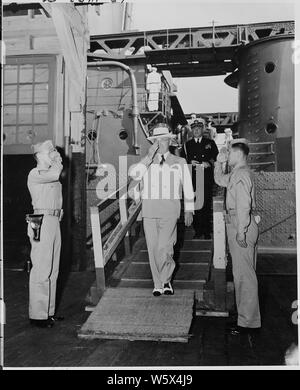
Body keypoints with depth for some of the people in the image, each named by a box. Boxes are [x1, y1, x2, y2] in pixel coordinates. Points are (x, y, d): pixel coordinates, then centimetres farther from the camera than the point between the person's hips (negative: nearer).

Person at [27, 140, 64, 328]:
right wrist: (58, 161, -6)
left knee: (53, 270, 12)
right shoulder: (35, 174, -6)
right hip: (42, 222, -9)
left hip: (55, 221, 9)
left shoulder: (50, 173, 20)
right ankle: (37, 315, 1)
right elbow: (54, 174, -22)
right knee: (41, 269, -7)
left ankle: (49, 310, 21)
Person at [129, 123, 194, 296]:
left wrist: (189, 211, 9)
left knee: (164, 248, -11)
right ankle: (158, 284, 18)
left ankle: (166, 280, 13)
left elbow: (188, 188, 13)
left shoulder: (180, 162, 10)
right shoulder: (146, 162, 12)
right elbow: (134, 174, -9)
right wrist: (149, 157, -11)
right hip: (149, 209, 2)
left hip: (170, 209, -2)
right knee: (153, 248, 3)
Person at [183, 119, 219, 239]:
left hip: (207, 178, -1)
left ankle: (207, 231, 6)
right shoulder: (187, 145, 16)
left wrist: (209, 163, -11)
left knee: (207, 204, -4)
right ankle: (198, 230, 7)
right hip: (193, 178, 1)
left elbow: (217, 157, 7)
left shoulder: (210, 143, 14)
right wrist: (190, 162, -8)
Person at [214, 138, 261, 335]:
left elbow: (244, 205, -23)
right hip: (235, 225, 11)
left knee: (244, 274, -5)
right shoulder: (236, 173, 16)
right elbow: (220, 180, 32)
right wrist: (219, 162, 18)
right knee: (243, 272, 17)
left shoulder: (241, 175, -16)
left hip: (241, 227, -11)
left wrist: (241, 231, -23)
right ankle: (246, 313, 29)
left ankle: (248, 321, 3)